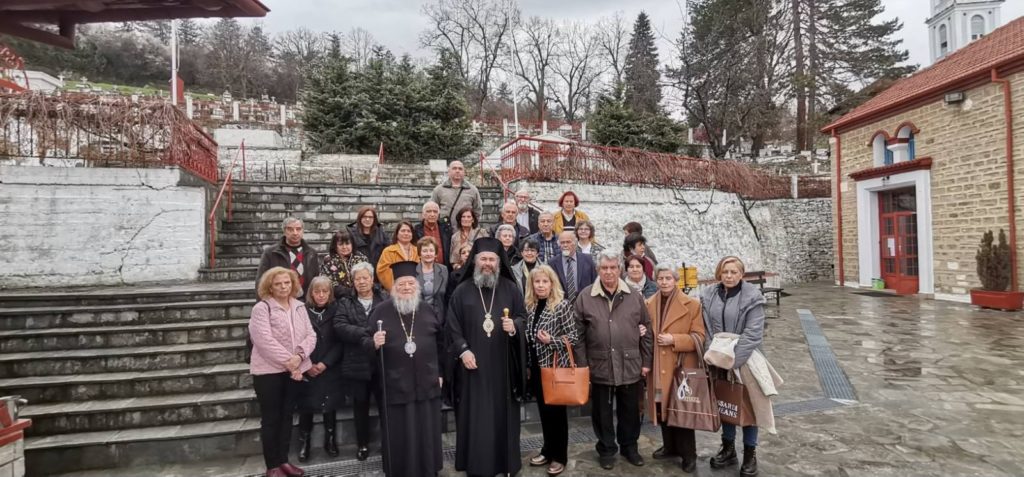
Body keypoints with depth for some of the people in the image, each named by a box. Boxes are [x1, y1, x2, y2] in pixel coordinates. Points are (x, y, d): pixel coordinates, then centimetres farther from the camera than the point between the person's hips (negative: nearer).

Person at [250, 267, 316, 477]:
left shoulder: (299, 307, 7)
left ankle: (283, 460, 25)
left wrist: (299, 356, -16)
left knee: (287, 416, 13)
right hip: (269, 371, -5)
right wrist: (288, 361, -19)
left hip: (294, 370, 5)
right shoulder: (261, 309, -9)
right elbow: (265, 341, -18)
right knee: (270, 419, 4)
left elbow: (310, 335, 2)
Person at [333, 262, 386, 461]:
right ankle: (362, 444, 31)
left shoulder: (385, 301, 1)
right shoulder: (345, 303, 6)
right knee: (360, 405, 14)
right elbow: (340, 326, -10)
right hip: (357, 364, 2)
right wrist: (367, 333, -20)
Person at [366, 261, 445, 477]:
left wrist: (440, 373, 9)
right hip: (395, 386, -2)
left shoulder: (428, 310, 5)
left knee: (426, 436, 12)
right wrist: (374, 343, -24)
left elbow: (440, 343, 11)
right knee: (399, 438, 6)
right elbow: (365, 342, -2)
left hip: (426, 385, 2)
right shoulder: (381, 311, -3)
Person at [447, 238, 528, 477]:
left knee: (504, 413, 8)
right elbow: (452, 325, 0)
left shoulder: (511, 289, 3)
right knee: (475, 414, 4)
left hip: (503, 364, 1)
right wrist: (463, 350, -11)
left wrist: (514, 327, -16)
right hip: (473, 363, 0)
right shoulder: (462, 291, 1)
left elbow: (524, 317, 5)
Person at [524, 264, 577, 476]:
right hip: (537, 367, 5)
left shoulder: (562, 305, -11)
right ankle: (548, 450, 30)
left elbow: (573, 337, -11)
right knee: (544, 410, 15)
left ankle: (559, 456, 20)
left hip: (556, 366, -5)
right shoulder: (530, 306, 5)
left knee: (557, 411, 5)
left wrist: (551, 341, -24)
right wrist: (527, 366, 7)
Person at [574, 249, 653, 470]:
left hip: (630, 365, 1)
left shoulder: (634, 296, 2)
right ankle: (606, 449, 30)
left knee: (630, 410, 15)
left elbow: (646, 330, 6)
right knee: (602, 411, 12)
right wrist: (582, 365, -4)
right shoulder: (585, 297, -3)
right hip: (599, 366, -1)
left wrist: (646, 361, 4)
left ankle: (629, 446, 35)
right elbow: (579, 334, -2)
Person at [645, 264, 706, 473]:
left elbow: (698, 337, -8)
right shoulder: (649, 304, 7)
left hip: (681, 367, -4)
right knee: (662, 407, 13)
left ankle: (688, 454, 16)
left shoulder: (692, 305, -6)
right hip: (658, 368, 4)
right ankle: (670, 446, 31)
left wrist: (674, 340, -19)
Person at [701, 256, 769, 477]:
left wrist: (733, 360, -21)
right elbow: (705, 328, 4)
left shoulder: (752, 297, -13)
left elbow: (753, 334, -18)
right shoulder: (708, 296, -1)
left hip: (745, 361, -4)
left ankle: (750, 453, 23)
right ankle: (728, 448, 31)